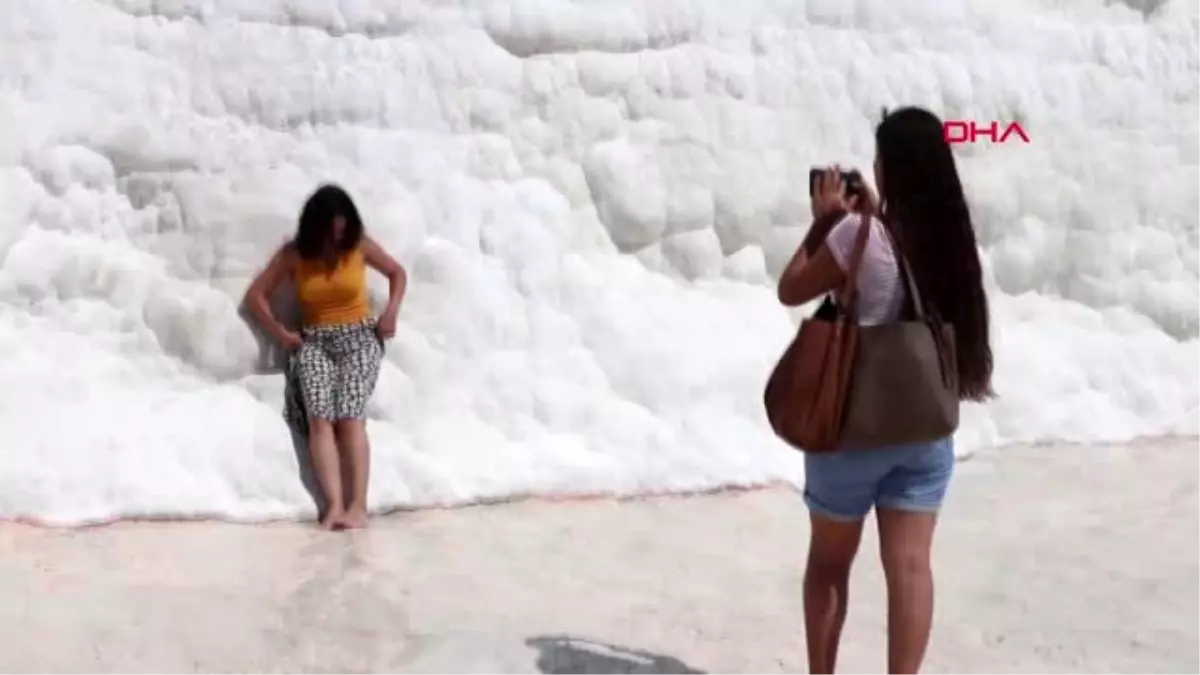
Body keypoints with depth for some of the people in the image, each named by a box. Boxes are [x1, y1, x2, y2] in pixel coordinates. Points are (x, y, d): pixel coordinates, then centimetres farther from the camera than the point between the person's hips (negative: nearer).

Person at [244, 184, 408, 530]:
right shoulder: (293, 254, 2)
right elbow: (255, 294, 5)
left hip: (360, 337, -1)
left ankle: (358, 505, -28)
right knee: (320, 417, -24)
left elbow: (398, 273, 16)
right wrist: (281, 333, -5)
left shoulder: (360, 246, 2)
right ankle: (335, 504, -32)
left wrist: (391, 311, 0)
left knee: (350, 414, -24)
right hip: (314, 342, 1)